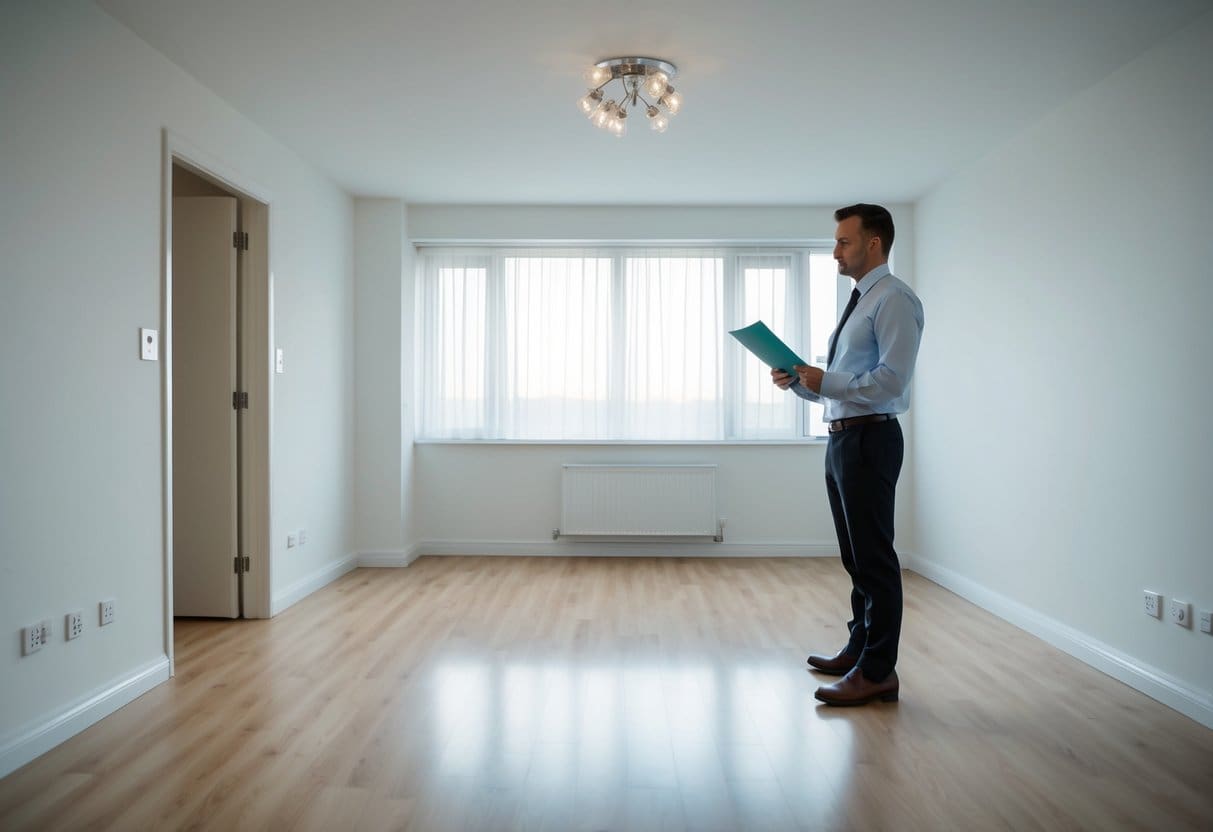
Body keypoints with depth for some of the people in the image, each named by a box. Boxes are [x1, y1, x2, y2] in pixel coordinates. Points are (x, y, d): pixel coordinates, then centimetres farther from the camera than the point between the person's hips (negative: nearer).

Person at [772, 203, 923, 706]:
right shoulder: (859, 302, 20)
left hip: (869, 440, -10)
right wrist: (799, 382, 5)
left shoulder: (894, 300, -10)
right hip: (842, 439, 10)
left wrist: (826, 381, -18)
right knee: (855, 556, 17)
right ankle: (859, 649, 30)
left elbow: (891, 380, -20)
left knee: (874, 558, -3)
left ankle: (878, 672, 6)